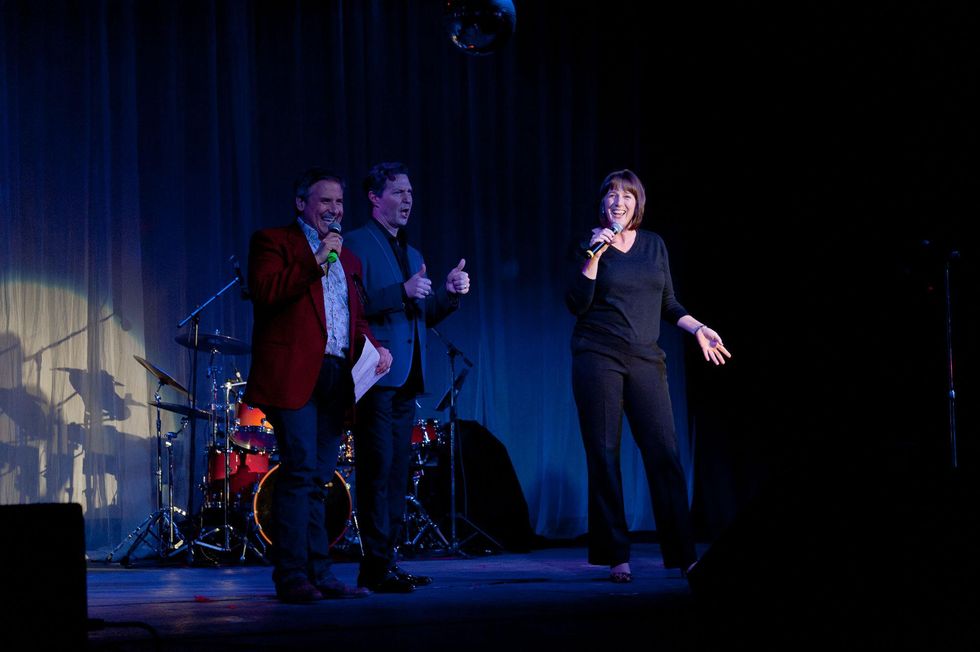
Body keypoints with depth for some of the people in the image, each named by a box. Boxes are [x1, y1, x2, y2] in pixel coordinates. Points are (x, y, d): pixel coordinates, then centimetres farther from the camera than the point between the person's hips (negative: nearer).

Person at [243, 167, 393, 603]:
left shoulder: (347, 258, 25)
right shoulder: (273, 241, 5)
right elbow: (265, 292, -12)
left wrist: (373, 346, 6)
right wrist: (317, 262, -13)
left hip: (336, 378, 6)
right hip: (294, 375, -6)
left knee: (317, 479, 7)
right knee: (300, 473, -13)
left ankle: (319, 574, 7)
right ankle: (292, 577, -12)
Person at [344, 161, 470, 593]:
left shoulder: (410, 254, 22)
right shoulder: (356, 245, -4)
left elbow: (424, 316, 22)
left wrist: (449, 293, 4)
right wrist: (402, 292, -22)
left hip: (406, 379, 8)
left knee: (397, 474, 8)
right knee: (378, 470, -10)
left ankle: (387, 563, 11)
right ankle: (377, 567, -9)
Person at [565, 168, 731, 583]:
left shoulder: (654, 245, 12)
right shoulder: (590, 246, 4)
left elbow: (668, 303, 19)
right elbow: (577, 305, -7)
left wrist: (698, 330, 6)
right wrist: (594, 254, -13)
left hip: (645, 360, 2)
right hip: (598, 358, -2)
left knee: (665, 453, -7)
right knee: (604, 455, -2)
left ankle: (684, 555, -6)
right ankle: (615, 557, 2)